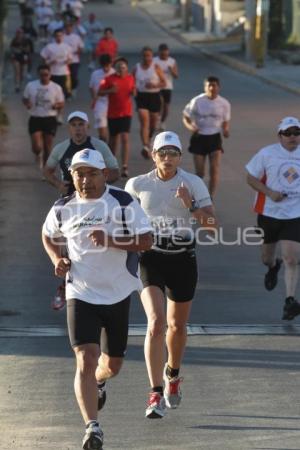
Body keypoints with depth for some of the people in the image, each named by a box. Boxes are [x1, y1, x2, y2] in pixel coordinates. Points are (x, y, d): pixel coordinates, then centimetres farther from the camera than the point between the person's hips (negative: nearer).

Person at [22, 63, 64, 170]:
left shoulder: (56, 88, 0)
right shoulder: (31, 86, 1)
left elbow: (62, 103, 6)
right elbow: (25, 99, 12)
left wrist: (57, 105, -17)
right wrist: (27, 103, -12)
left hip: (50, 119, 0)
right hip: (35, 119, 0)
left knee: (48, 147, 4)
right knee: (36, 147, -11)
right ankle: (39, 155, 25)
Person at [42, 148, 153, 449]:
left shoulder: (123, 202, -8)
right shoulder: (63, 208, -1)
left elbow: (146, 241, -12)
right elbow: (48, 235, 19)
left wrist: (111, 241, -26)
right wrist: (56, 259, 0)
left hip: (118, 294, 1)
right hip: (81, 294, -1)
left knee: (113, 364, 15)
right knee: (86, 359, -17)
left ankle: (98, 381, 52)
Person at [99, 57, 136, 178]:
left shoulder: (130, 78, 3)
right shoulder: (109, 79, -6)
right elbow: (100, 92, -5)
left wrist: (133, 92, -6)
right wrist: (110, 91, -22)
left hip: (126, 113, 0)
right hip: (113, 113, 0)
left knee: (125, 138, -13)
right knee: (113, 138, 13)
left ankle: (125, 167, -16)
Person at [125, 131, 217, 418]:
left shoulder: (193, 184, -3)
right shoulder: (138, 185, -1)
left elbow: (212, 224, -10)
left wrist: (191, 205, -24)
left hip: (183, 260, 1)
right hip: (150, 258, -1)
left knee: (177, 326, 15)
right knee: (156, 324, -18)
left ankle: (172, 375, 45)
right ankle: (156, 394, -17)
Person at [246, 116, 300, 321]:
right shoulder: (267, 154, -6)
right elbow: (251, 178, -2)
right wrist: (269, 192, -17)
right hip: (269, 211, 1)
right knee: (267, 256, 17)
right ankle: (273, 267, 54)